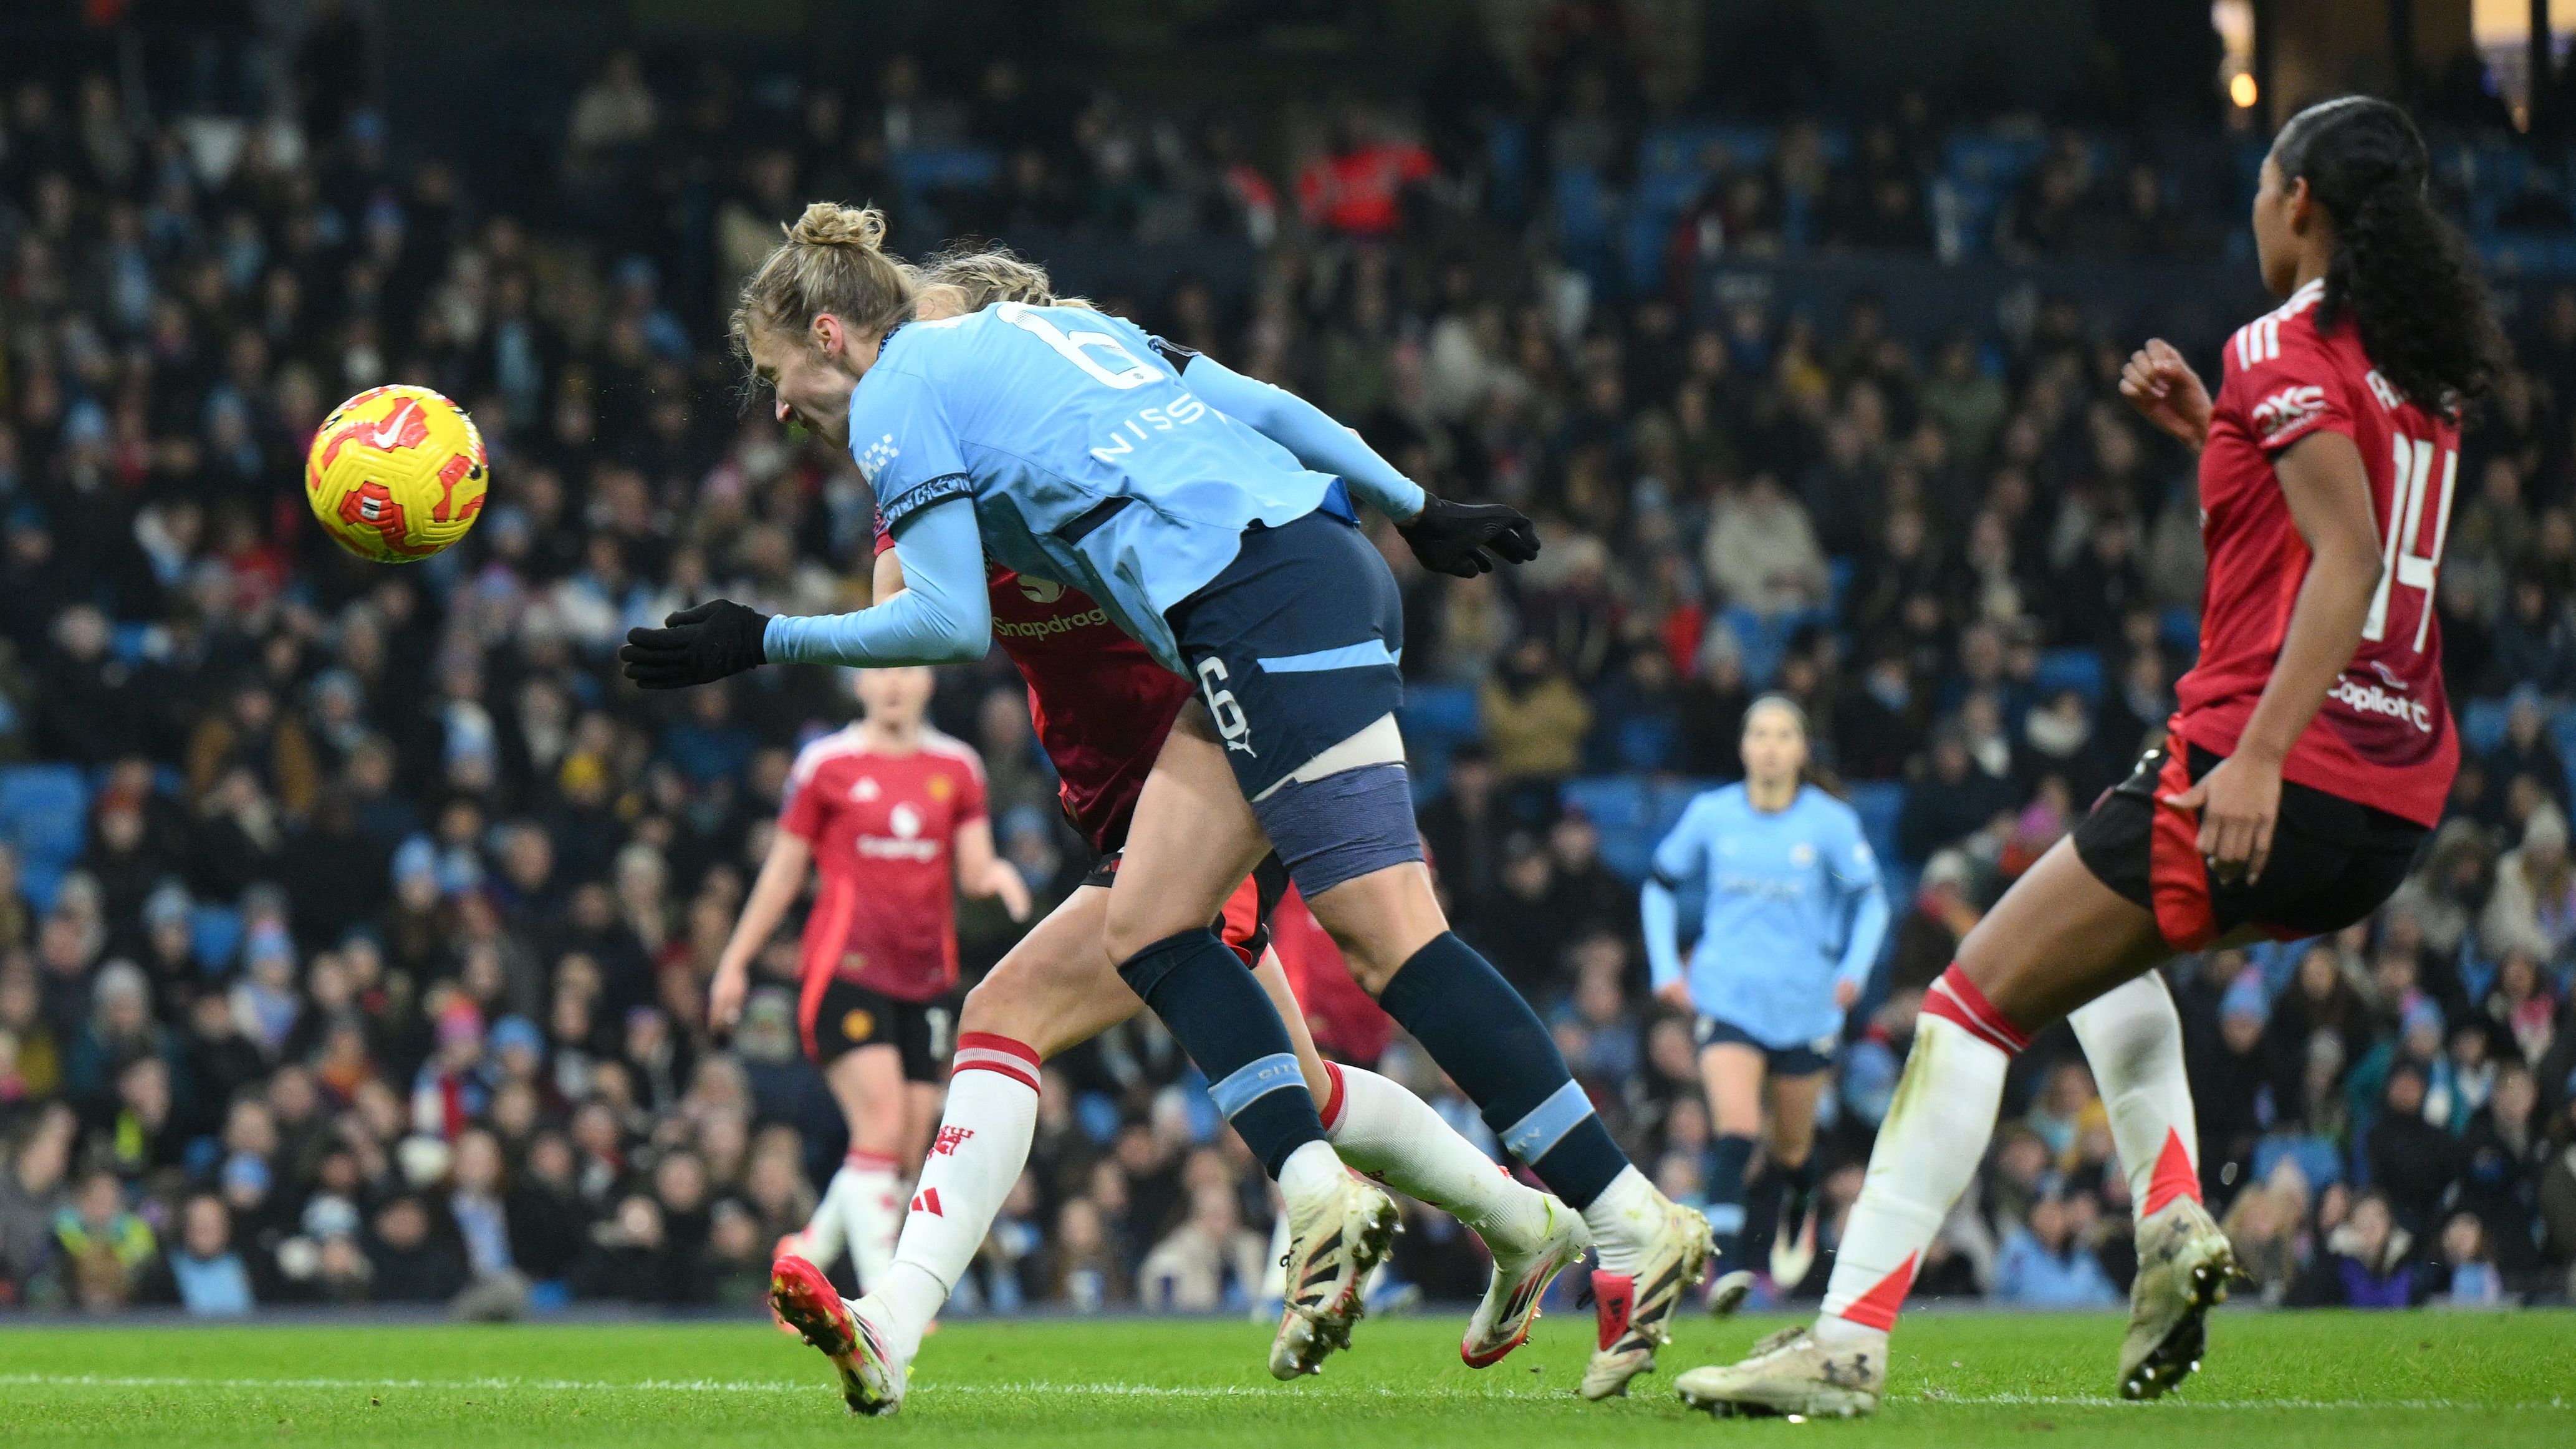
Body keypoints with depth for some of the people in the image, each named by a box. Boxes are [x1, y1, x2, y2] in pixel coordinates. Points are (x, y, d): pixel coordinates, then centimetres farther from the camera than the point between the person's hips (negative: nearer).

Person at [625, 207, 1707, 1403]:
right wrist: (1419, 510, 23)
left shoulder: (895, 399, 4)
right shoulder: (1046, 328, 27)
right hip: (1327, 561, 9)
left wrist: (766, 642, 7)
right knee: (1146, 925, 9)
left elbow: (951, 622, -3)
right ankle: (1319, 1195, -2)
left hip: (1264, 607, -9)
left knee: (1386, 932, -13)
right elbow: (1263, 404, 23)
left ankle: (1634, 1225, -18)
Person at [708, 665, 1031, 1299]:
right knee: (881, 1127, -18)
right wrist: (735, 961, 9)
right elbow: (783, 870, 9)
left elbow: (974, 869, 9)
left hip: (925, 977, 5)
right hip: (847, 967, -5)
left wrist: (994, 873, -15)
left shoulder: (957, 766, 12)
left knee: (907, 1150, 2)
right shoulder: (826, 764, 3)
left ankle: (808, 1251, 24)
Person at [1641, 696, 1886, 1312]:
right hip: (1726, 1000, -1)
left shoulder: (1830, 822, -3)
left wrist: (1854, 970, -8)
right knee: (1735, 1131, -21)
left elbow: (1870, 899, 6)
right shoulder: (1710, 816, 0)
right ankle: (1723, 1268, -29)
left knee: (1793, 1147, 15)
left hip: (1805, 1004, 1)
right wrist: (1666, 967, 5)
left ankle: (1798, 1216, 50)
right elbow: (1661, 886, 14)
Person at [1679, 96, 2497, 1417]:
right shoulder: (2421, 367, 15)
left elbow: (2349, 557, -21)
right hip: (2398, 800, 9)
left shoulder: (2281, 348, -8)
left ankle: (1847, 1343, -9)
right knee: (2106, 932, 33)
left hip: (2276, 777, -8)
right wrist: (2209, 433, 24)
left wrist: (2258, 757, -28)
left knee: (1973, 1001, -2)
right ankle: (2171, 1221, 13)